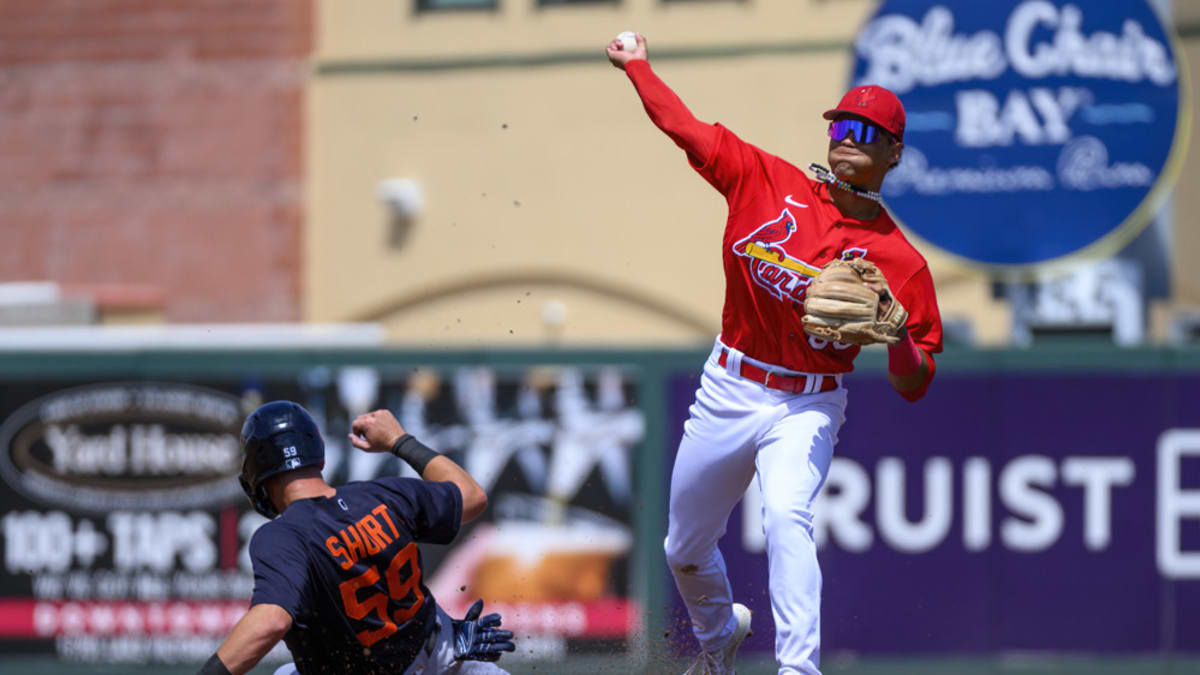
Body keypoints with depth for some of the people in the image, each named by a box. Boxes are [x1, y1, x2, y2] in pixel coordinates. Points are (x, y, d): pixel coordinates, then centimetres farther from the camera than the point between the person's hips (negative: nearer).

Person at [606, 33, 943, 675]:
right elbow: (685, 128, 6)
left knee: (785, 519, -32)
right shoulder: (767, 182, -2)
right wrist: (636, 66, 13)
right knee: (684, 549, 16)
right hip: (727, 392, 4)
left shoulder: (898, 260, -9)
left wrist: (897, 331, -28)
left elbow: (913, 387, -9)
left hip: (807, 410, -4)